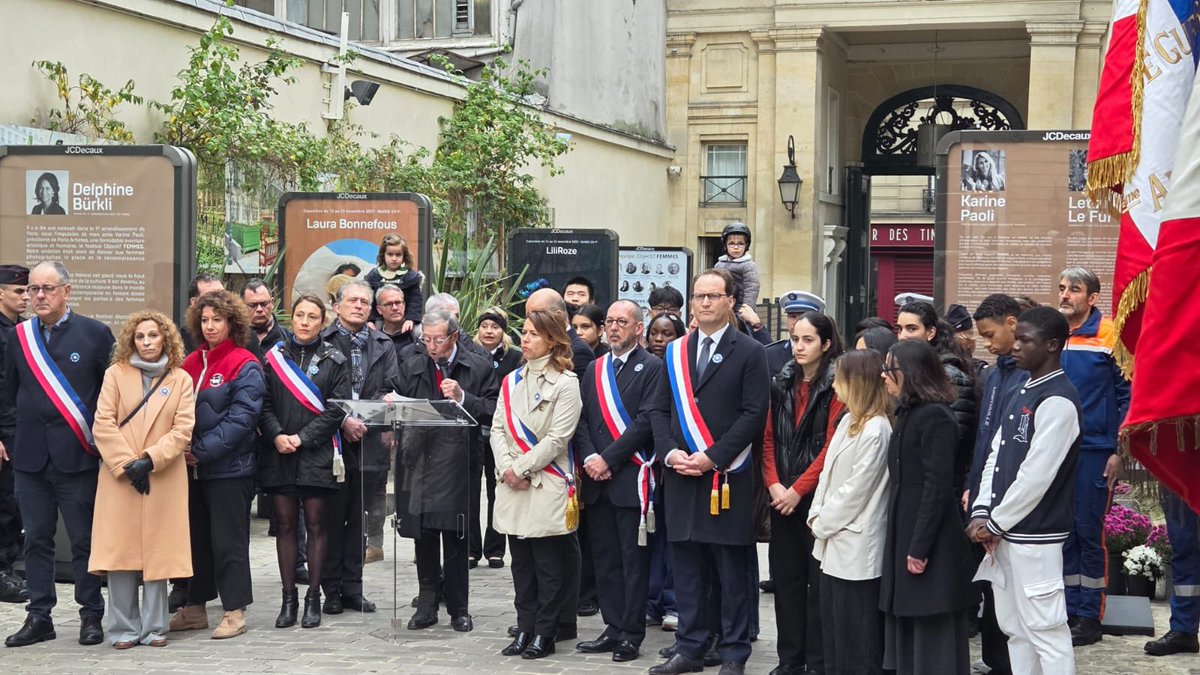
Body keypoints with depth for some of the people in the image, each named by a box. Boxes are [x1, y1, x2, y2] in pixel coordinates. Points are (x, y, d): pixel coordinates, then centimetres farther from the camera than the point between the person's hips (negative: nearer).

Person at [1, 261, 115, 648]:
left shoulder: (94, 334, -2)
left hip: (76, 455, -3)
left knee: (84, 539, 3)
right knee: (36, 539, 9)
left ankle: (91, 616, 13)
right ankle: (39, 617, 17)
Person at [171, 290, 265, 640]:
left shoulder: (245, 366, -8)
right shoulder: (191, 363, 10)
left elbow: (241, 418, -15)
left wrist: (203, 450, -18)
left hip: (229, 467, -6)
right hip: (192, 467, 6)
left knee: (228, 541, -1)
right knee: (196, 538, 13)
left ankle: (235, 612, 8)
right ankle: (194, 608, 23)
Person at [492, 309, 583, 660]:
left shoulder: (566, 383, -6)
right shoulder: (512, 381, 13)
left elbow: (558, 437, -12)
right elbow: (498, 429, 9)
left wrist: (521, 468, -12)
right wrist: (506, 468, -7)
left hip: (547, 485, -6)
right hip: (512, 486, 6)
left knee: (548, 564, 1)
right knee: (521, 562, 10)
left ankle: (544, 634, 8)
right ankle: (525, 628, 17)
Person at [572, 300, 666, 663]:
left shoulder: (652, 367, -3)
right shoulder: (594, 369, 16)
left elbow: (647, 421, -12)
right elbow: (582, 419, 11)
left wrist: (608, 459, -14)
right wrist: (589, 459, -5)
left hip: (631, 479, -6)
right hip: (597, 481, 6)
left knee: (634, 561, -1)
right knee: (605, 559, 9)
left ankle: (631, 634, 4)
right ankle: (613, 628, 16)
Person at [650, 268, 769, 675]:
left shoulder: (749, 352, -1)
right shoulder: (675, 352, 13)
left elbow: (754, 414, -8)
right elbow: (661, 409, 13)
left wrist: (712, 458, -14)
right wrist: (670, 453, -4)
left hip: (727, 477, -4)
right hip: (681, 476, 4)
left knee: (732, 571, 2)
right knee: (685, 566, 8)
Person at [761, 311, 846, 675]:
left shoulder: (836, 385, -7)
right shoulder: (781, 383, 10)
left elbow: (832, 446, -12)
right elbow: (769, 437, 8)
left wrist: (798, 489, -13)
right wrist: (774, 484, -5)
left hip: (817, 495, -5)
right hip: (782, 495, 5)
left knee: (819, 579, 1)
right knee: (785, 576, 8)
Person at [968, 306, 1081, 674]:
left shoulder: (1058, 401, -15)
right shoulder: (1021, 394, 14)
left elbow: (1036, 475, -19)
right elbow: (995, 457, 14)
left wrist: (995, 523, -12)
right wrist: (981, 513, 1)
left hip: (1034, 537, -9)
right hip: (1003, 533, 9)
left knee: (1046, 630, -6)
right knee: (1014, 628, 15)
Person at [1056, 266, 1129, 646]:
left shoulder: (1110, 337, -8)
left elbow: (1127, 394, -7)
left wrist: (1119, 451, -10)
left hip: (1094, 451, -5)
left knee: (1089, 531, 0)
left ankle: (1090, 618, 9)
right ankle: (1069, 610, 19)